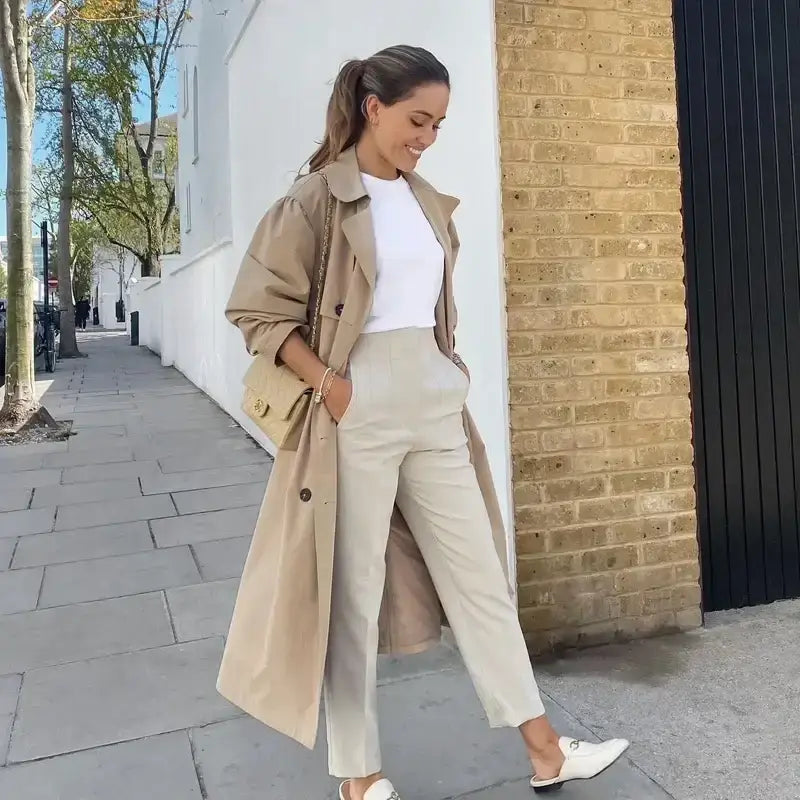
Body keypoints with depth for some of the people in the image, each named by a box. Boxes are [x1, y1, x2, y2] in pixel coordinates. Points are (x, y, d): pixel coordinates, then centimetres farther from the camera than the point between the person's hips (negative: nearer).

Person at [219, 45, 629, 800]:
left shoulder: (430, 203, 13)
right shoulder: (315, 200, -6)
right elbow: (258, 312, -7)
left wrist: (447, 376, 13)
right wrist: (329, 384, -15)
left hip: (435, 407, 7)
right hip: (358, 414, -6)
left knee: (479, 574, 11)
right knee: (350, 591, 5)